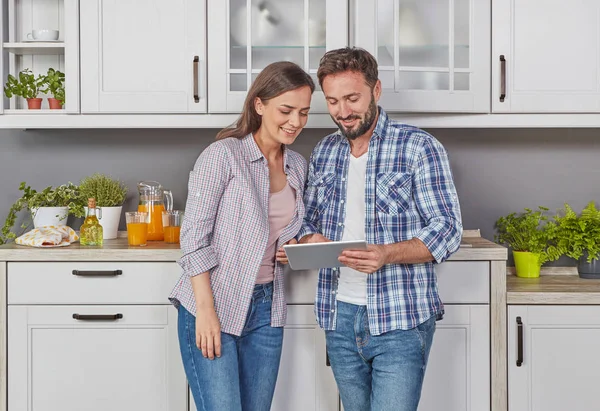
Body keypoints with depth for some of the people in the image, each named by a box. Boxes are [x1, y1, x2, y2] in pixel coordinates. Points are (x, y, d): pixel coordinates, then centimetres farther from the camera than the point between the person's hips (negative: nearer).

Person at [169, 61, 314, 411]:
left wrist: (293, 249, 0)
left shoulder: (298, 166, 10)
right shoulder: (223, 155, -10)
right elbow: (194, 237, -13)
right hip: (213, 307, -6)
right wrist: (206, 311, -18)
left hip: (267, 310, 6)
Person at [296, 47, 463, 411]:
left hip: (401, 321, -5)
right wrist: (309, 240, -6)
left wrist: (387, 254, -26)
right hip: (340, 316, 5)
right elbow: (309, 219, 19)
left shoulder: (419, 148, -7)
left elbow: (448, 231, -10)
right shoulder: (324, 153, 11)